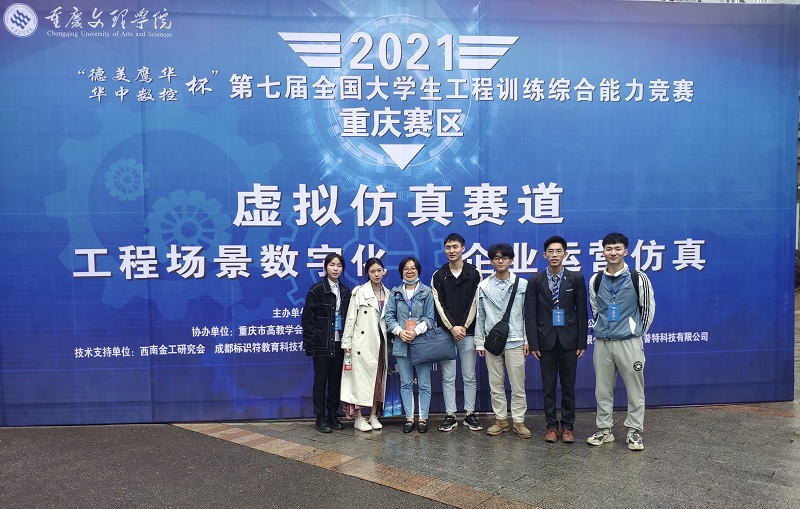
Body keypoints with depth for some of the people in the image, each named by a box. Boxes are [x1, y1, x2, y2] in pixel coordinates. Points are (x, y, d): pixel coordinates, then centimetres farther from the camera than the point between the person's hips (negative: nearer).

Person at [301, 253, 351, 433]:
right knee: (321, 379, 2)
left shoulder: (345, 291, 9)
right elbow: (308, 318, -8)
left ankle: (333, 415, 21)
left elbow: (348, 317, 13)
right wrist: (311, 343, -13)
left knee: (336, 379, 10)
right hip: (322, 343, -5)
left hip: (339, 343, 5)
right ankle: (320, 418, 11)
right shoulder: (317, 289, -6)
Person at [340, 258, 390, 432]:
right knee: (360, 377, -3)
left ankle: (373, 416, 17)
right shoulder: (359, 292, -2)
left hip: (381, 342, 5)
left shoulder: (388, 294, 11)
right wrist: (346, 341, -7)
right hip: (362, 342, -4)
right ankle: (358, 418, 4)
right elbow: (351, 318, -3)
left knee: (378, 378, 7)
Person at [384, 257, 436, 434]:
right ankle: (409, 418, 16)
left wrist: (416, 331, -15)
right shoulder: (395, 293, 8)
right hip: (402, 343, 2)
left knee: (424, 384, 2)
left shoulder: (427, 292, 2)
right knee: (406, 383, 7)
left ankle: (423, 418, 12)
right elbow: (389, 316, 4)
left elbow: (430, 318, -2)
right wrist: (400, 331, -11)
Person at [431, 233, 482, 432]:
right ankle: (450, 416, 12)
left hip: (468, 332, 0)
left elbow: (475, 303, -2)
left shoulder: (474, 274, 3)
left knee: (469, 376, 6)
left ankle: (470, 415, 15)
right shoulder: (438, 275, 5)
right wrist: (452, 327, -11)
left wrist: (464, 327, -11)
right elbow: (439, 305, -1)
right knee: (448, 377, 5)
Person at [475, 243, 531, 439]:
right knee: (495, 384, 8)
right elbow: (480, 316, 9)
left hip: (515, 341, -1)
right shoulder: (483, 286, 6)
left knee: (518, 385, 1)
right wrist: (479, 341, 6)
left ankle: (518, 421, 11)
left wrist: (527, 340, 0)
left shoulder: (522, 284, 3)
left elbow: (527, 314, 5)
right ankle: (500, 419, 18)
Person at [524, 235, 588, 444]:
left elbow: (582, 312, 2)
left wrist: (582, 343, -1)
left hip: (568, 340, 0)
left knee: (568, 387, 7)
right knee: (548, 387, 7)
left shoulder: (576, 279, 1)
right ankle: (551, 426, 19)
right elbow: (530, 314, 0)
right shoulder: (535, 281, 1)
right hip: (546, 340, 0)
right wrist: (533, 343, -5)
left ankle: (567, 427, 19)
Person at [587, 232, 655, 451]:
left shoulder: (638, 279, -5)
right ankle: (604, 429, 20)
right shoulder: (596, 281, 4)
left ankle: (635, 431, 14)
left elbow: (648, 309, 4)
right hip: (602, 343, 3)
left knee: (635, 389, 3)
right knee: (602, 389, 9)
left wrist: (637, 333, 7)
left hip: (629, 342, -3)